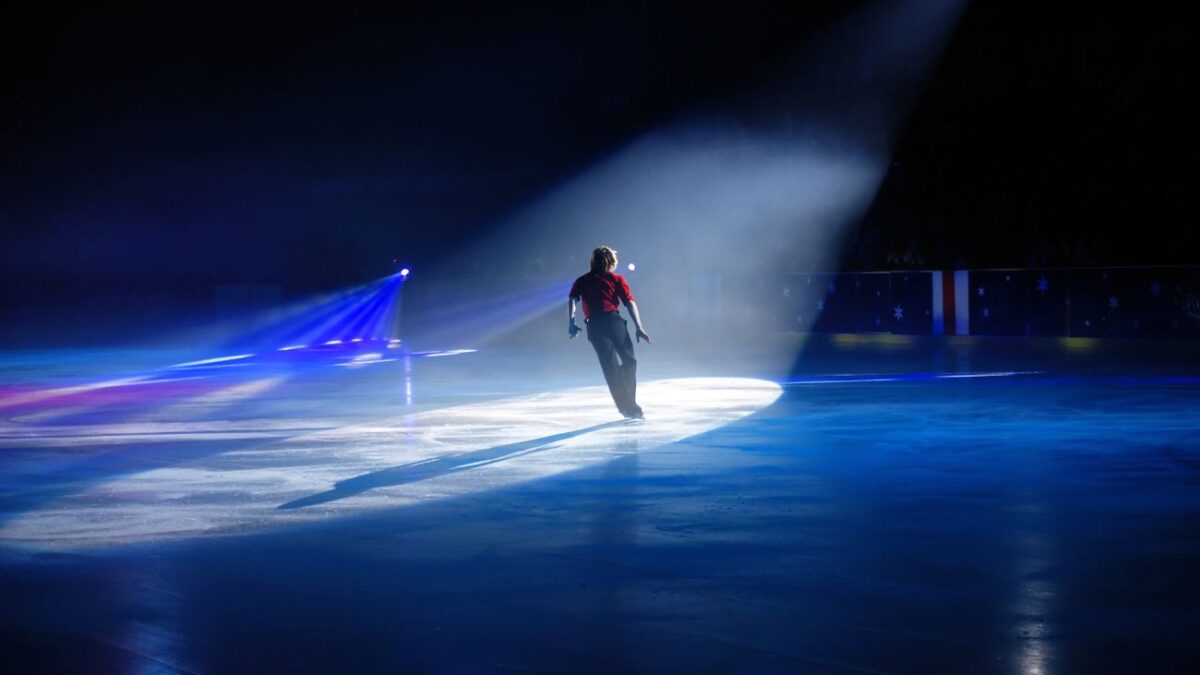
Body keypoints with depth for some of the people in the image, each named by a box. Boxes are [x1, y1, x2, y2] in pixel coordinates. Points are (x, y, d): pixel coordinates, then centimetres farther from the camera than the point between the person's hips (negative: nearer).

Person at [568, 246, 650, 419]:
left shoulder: (582, 281, 22)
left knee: (611, 367, 2)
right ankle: (630, 403, -3)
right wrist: (638, 327, 1)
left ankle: (628, 407, -3)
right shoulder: (617, 279, 15)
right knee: (628, 361, 8)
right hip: (613, 320, -2)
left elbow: (572, 299, 3)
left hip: (594, 325, 2)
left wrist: (571, 322, -3)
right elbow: (630, 303, 5)